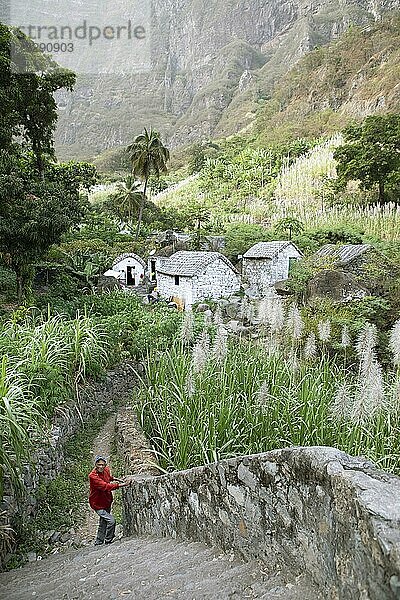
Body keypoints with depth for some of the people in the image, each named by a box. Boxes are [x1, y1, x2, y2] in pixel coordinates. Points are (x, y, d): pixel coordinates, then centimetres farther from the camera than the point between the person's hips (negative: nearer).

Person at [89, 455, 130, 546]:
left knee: (103, 522, 20)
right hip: (98, 504, -8)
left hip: (107, 501, 8)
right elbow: (106, 486, -37)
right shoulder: (92, 476, -29)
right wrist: (122, 485, -42)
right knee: (111, 521, -14)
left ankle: (98, 543, 38)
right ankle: (108, 541, 8)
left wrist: (118, 479, 5)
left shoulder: (106, 470, -6)